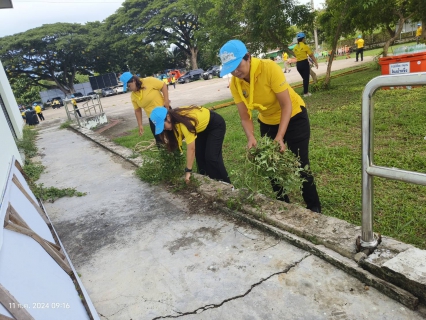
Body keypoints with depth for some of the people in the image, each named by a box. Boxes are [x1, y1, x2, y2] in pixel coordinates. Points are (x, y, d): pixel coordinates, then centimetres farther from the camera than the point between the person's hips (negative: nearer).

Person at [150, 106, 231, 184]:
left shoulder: (184, 122, -38)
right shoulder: (174, 120, -13)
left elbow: (191, 148, -34)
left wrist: (188, 171, -28)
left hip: (216, 125, -8)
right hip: (203, 127, 8)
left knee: (211, 157, -13)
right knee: (199, 155, 1)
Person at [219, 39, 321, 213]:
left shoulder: (269, 68, -29)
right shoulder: (235, 84, -16)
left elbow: (286, 105, -28)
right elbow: (245, 117, -12)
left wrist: (279, 137, -37)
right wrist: (251, 138, -31)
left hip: (293, 117, -4)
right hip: (267, 122, 5)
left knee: (300, 165, -5)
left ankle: (314, 207, 15)